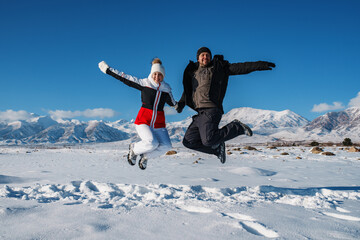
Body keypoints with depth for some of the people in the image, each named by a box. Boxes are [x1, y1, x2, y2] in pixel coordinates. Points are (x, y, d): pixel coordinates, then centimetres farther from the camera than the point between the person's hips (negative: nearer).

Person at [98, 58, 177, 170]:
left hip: (158, 123, 4)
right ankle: (134, 149, 7)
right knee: (152, 143, -26)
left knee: (166, 146, -17)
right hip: (143, 120, -4)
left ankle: (145, 156, 11)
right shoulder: (144, 83, -3)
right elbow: (125, 78, 0)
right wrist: (108, 69, 2)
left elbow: (173, 103, 25)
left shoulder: (166, 89, 7)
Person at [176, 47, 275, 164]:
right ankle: (217, 148, 14)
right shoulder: (192, 73, 22)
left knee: (208, 140, -24)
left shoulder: (218, 67, 8)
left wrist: (260, 65, -6)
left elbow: (239, 68, 2)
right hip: (200, 113, 6)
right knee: (188, 141, 2)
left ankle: (237, 127, -1)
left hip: (211, 111, -6)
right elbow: (187, 91, 32)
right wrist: (181, 103, 15)